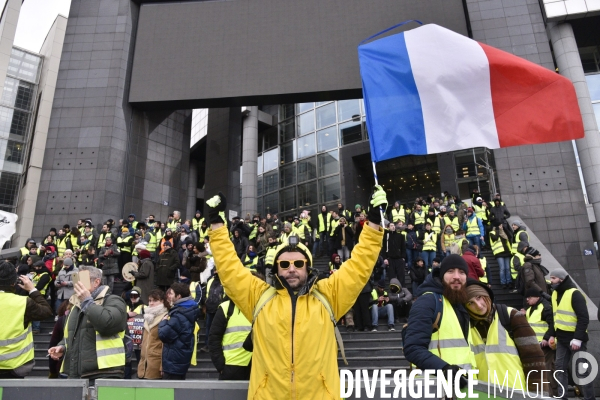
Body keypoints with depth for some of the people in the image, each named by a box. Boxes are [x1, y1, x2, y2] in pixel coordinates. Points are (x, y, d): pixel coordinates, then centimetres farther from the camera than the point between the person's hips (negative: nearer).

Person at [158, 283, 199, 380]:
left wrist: (163, 321, -8)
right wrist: (166, 322, 5)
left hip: (173, 362, -10)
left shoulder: (179, 315, -22)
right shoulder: (186, 311, 9)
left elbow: (164, 334, -24)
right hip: (180, 361, 10)